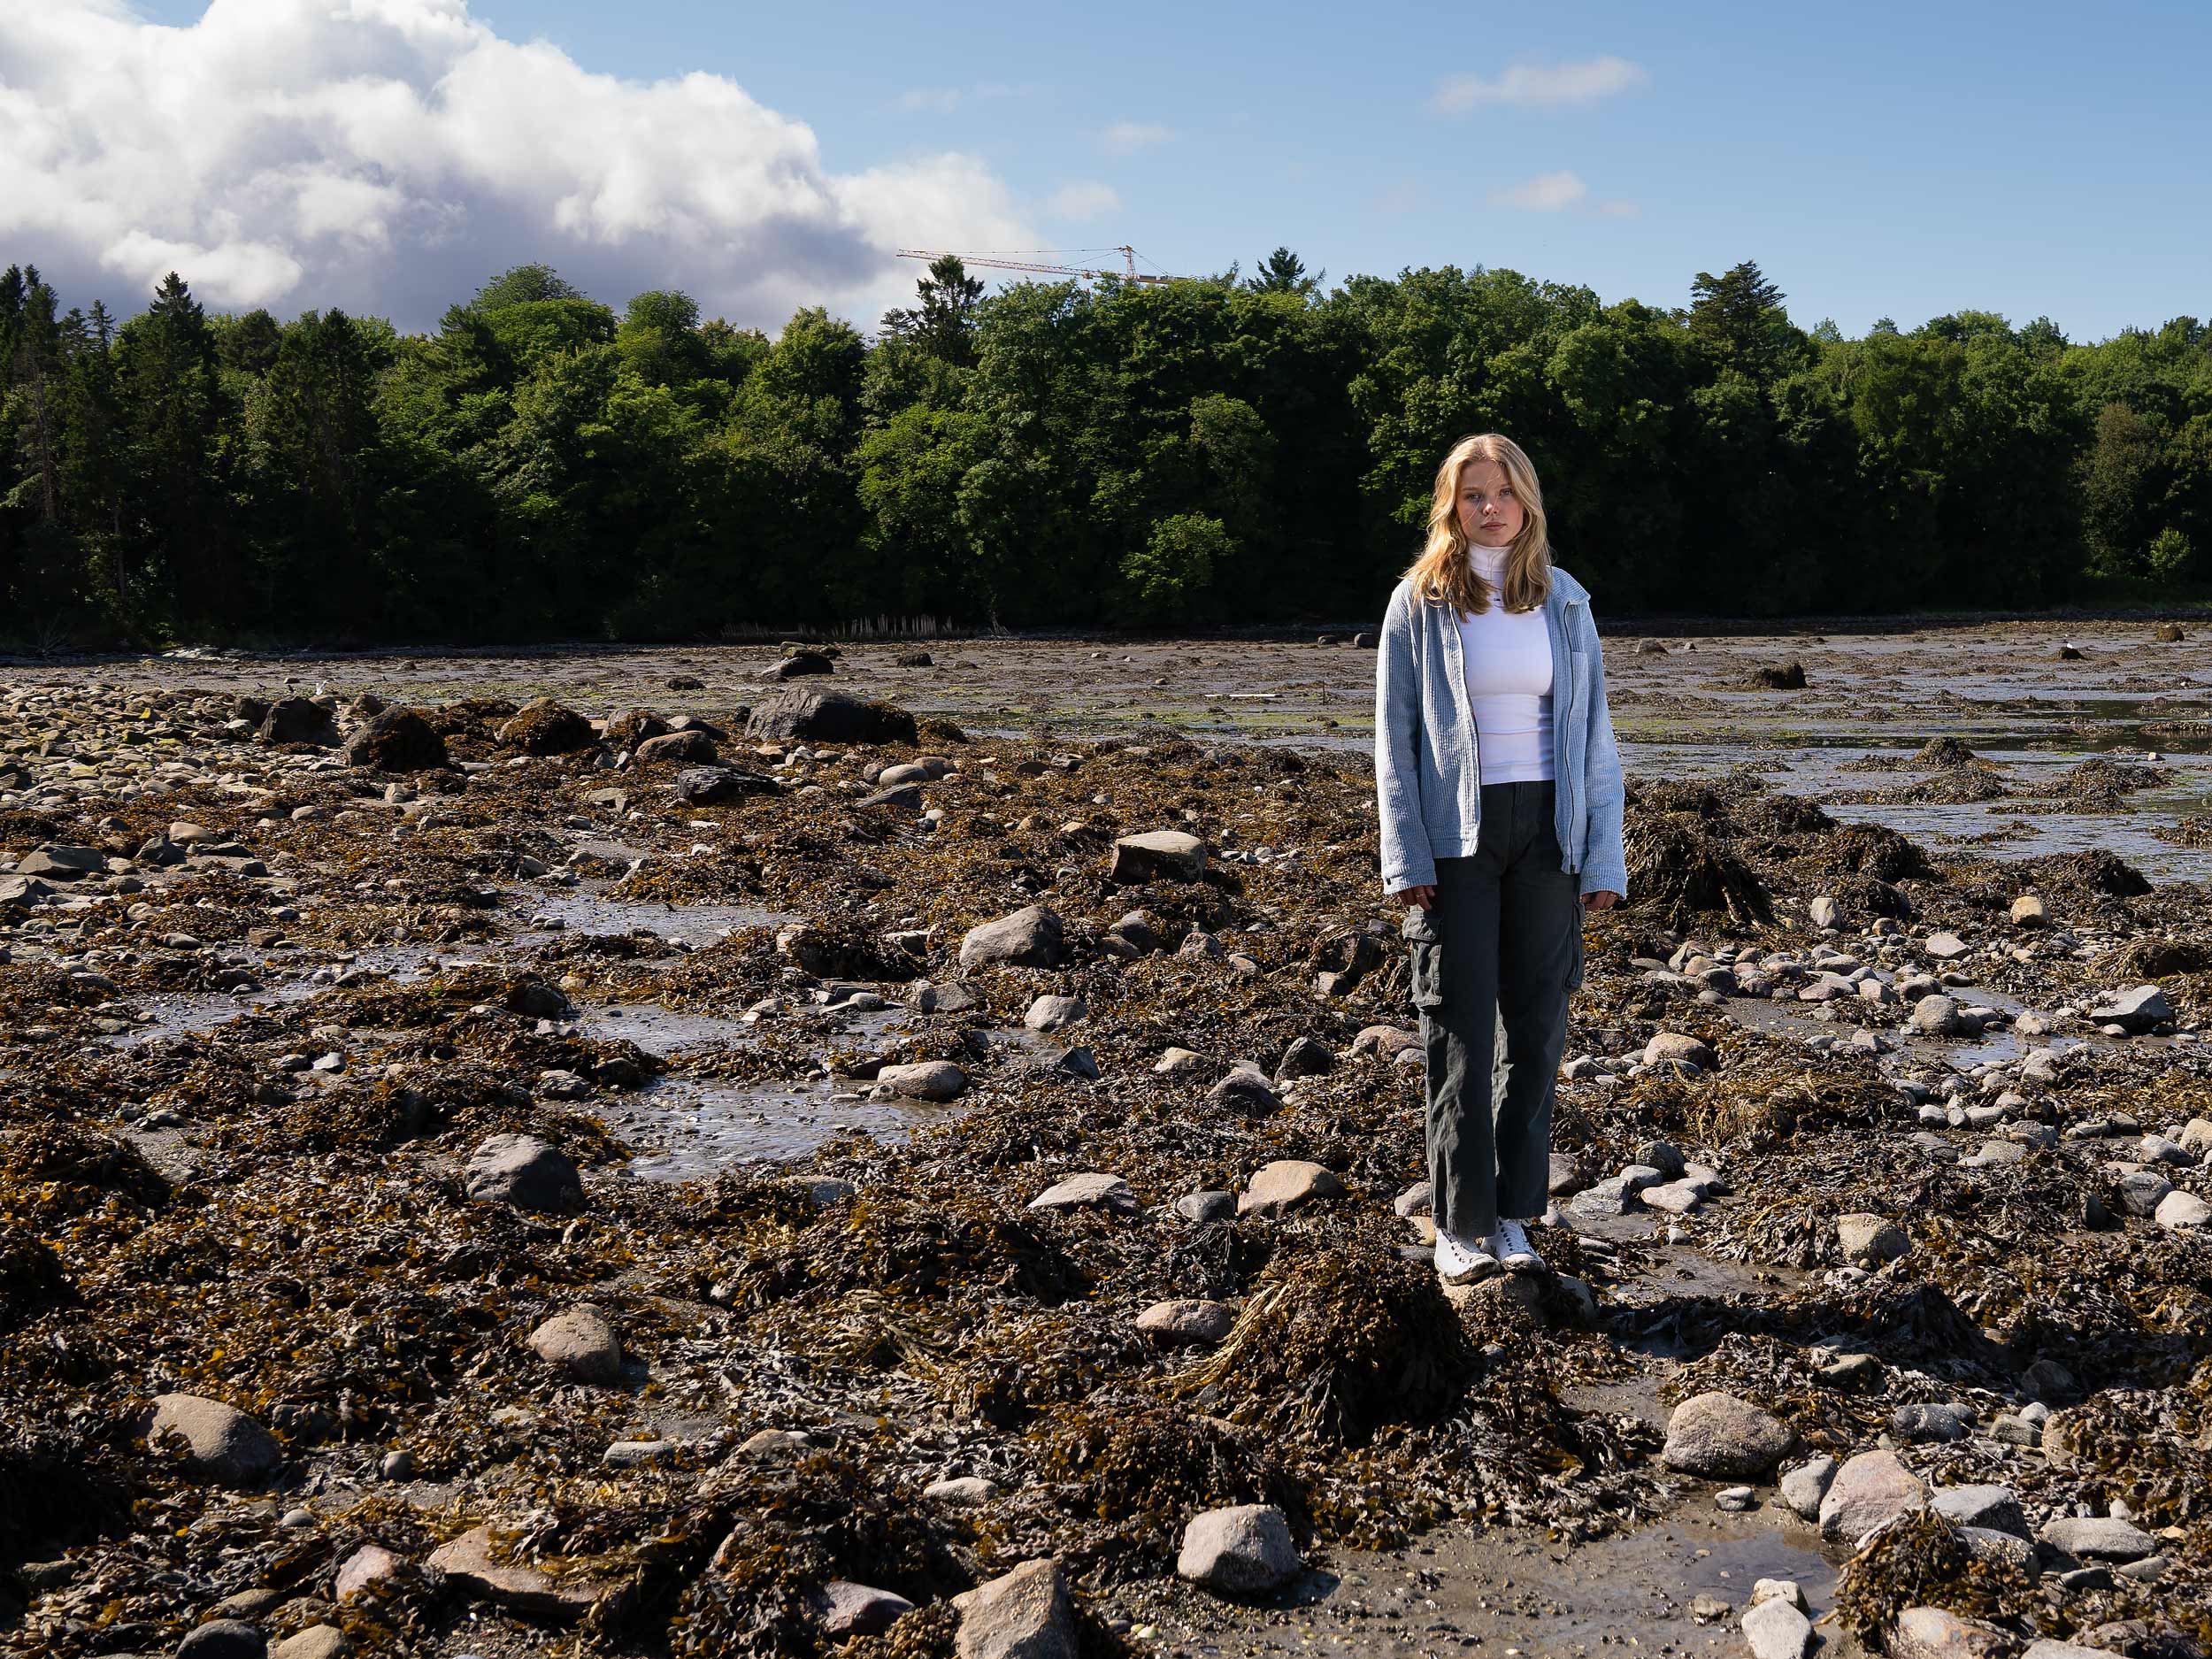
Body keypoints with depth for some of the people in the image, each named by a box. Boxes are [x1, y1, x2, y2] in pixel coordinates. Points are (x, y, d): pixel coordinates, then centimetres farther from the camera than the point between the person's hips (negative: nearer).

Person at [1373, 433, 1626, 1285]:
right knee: (1462, 1030, -2)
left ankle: (1512, 1216, 15)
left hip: (1546, 830, 3)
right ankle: (1460, 1225, 6)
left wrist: (1603, 855, 3)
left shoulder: (1564, 603, 8)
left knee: (1537, 1025, 5)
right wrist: (1406, 859, -8)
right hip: (1457, 834, -3)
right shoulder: (1419, 603, 0)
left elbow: (1594, 732, 9)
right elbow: (1394, 737, 0)